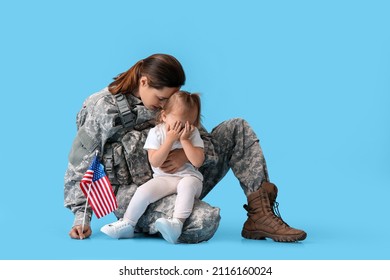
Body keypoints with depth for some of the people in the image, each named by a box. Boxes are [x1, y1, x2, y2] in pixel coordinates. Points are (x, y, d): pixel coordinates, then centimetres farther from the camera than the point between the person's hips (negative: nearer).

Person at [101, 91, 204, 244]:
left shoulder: (193, 133, 0)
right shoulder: (156, 132, -1)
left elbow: (198, 161, -12)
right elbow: (155, 162, -13)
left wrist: (184, 140, -16)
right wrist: (170, 139, -17)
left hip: (189, 176, -1)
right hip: (164, 178, 1)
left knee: (187, 185, -36)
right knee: (143, 191, -24)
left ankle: (177, 223, -45)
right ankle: (126, 224, -9)